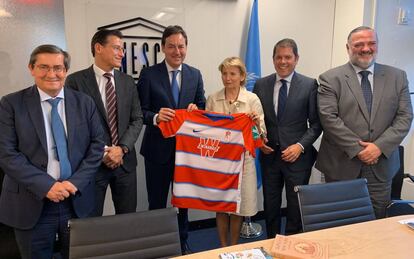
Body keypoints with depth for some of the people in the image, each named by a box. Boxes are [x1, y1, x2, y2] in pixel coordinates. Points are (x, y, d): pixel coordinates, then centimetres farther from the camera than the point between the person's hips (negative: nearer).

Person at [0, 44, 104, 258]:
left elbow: (97, 145, 2)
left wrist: (76, 182, -11)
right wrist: (46, 185, -17)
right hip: (31, 202, -1)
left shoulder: (84, 103, 4)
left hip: (77, 200, 2)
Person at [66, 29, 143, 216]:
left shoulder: (128, 81, 8)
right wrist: (101, 153, -11)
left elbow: (137, 119, 5)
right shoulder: (75, 81, -6)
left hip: (125, 160, 4)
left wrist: (122, 148, -9)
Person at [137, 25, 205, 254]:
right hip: (158, 149, -3)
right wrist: (156, 117, -28)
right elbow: (140, 111, -7)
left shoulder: (195, 75, 4)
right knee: (157, 203, 10)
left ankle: (182, 243, 38)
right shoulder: (149, 74, -6)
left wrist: (196, 110, -15)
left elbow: (203, 108, 8)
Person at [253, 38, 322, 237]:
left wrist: (301, 145, -14)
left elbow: (316, 123, -3)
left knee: (296, 208, 9)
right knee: (270, 206, 15)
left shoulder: (309, 85, -4)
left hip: (297, 156, -2)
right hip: (269, 155, 3)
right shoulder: (261, 85, 3)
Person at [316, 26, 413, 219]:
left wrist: (380, 146, -12)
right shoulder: (330, 78, -4)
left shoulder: (397, 77, 7)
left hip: (381, 166, 3)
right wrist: (357, 149, -15)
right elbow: (329, 118, -12)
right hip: (341, 166, -2)